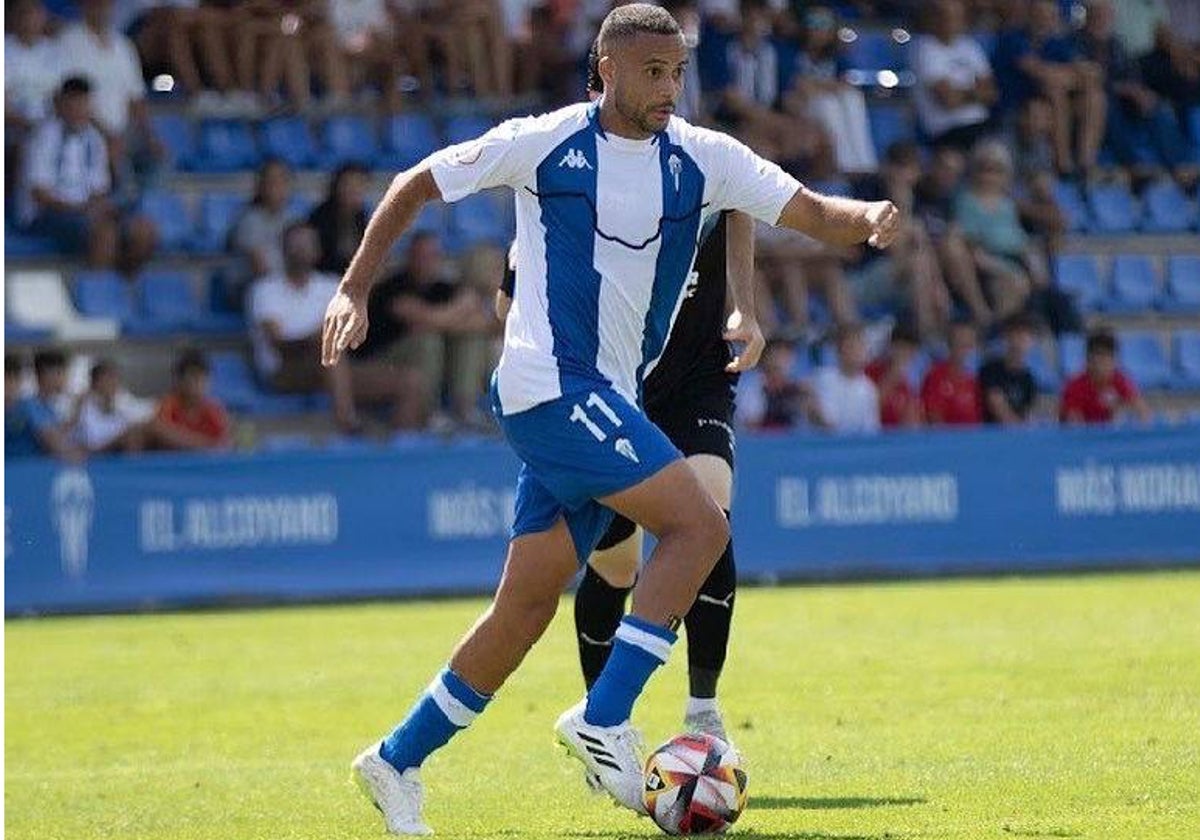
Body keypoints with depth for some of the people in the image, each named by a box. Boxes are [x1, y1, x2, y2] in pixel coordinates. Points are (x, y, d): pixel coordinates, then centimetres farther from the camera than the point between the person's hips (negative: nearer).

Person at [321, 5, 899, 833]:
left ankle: (398, 759, 19)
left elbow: (811, 212, 0)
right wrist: (355, 288, -3)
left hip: (607, 398, 6)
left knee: (531, 601, 8)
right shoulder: (545, 144, -6)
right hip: (549, 384, -6)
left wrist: (866, 216, -22)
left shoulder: (701, 159, 6)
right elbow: (418, 185, 4)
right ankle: (604, 719, -15)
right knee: (701, 524, -18)